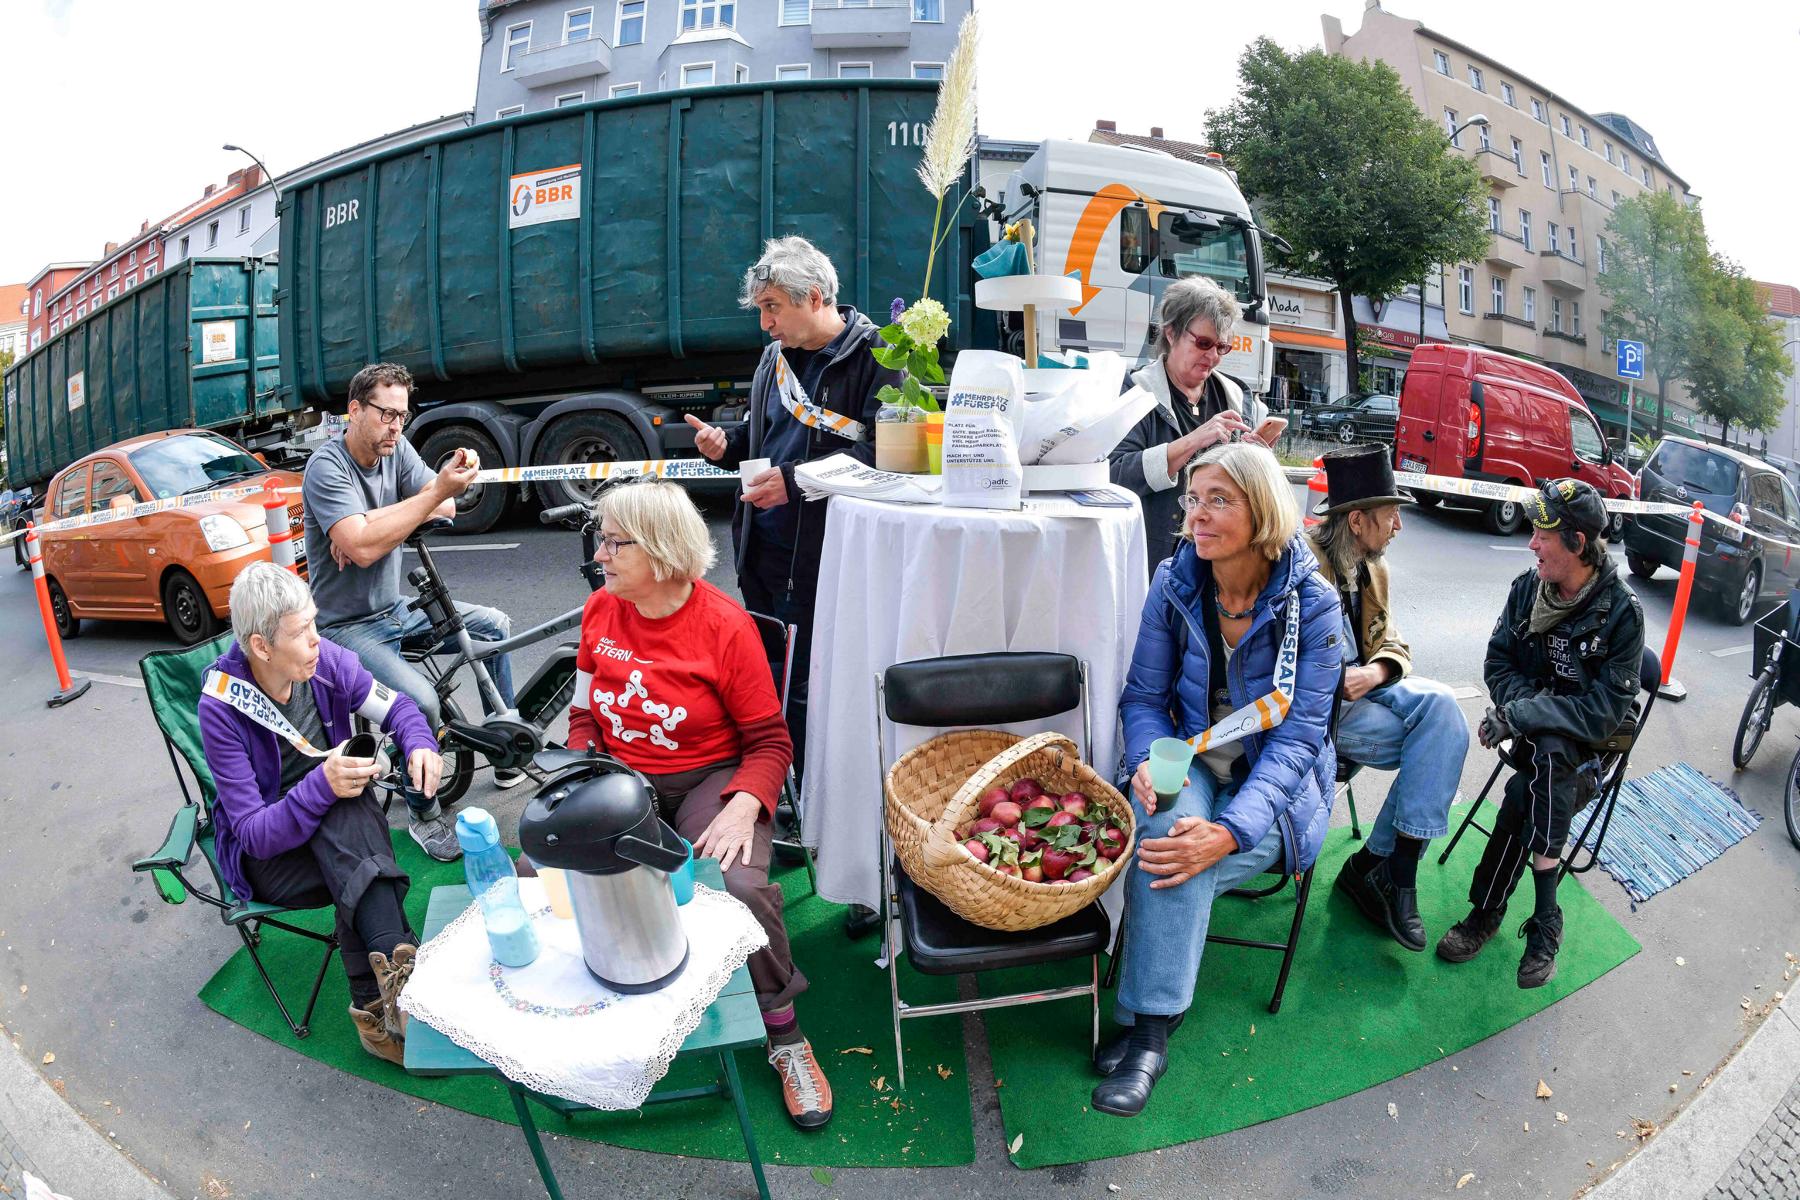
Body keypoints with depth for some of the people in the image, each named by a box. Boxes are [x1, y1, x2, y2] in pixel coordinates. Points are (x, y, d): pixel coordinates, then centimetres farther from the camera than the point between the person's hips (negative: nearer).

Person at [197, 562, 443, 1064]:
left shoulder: (323, 660, -14)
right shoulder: (222, 708, -22)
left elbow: (395, 706, 1)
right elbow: (254, 833, -23)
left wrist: (419, 745, -22)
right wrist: (322, 786, -42)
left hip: (338, 836, 3)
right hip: (264, 855, -3)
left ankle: (378, 1010, -34)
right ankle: (398, 962, -42)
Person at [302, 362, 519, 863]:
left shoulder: (395, 448, 1)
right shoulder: (327, 467, -20)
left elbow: (445, 508, -7)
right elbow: (363, 549, -33)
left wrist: (370, 525, -21)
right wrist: (436, 490, -34)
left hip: (397, 608, 8)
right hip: (349, 627, -7)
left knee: (496, 626, 3)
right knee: (419, 699, -29)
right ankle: (424, 815, -4)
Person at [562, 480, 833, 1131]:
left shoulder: (725, 625, -13)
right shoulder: (600, 611, 2)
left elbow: (770, 742, -9)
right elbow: (584, 714, 12)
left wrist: (741, 809, -27)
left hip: (709, 778, -4)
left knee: (742, 886, -31)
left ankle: (784, 1034, -3)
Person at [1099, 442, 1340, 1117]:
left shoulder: (1312, 604, -15)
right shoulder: (1175, 586, -6)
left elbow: (1298, 733, -18)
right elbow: (1144, 696, 0)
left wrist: (1231, 829, -32)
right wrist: (1147, 760, -24)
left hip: (1275, 782, -2)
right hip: (1189, 759, 2)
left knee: (1176, 861, -28)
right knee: (1170, 824, -32)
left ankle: (1144, 1027, -9)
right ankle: (1152, 1025, -19)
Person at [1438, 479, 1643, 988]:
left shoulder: (1621, 611, -14)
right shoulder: (1528, 587, -1)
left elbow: (1608, 708, -17)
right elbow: (1498, 662, 5)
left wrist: (1522, 715, -27)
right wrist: (1525, 704, -16)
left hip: (1586, 739, -3)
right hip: (1536, 733, 3)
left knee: (1527, 792, -33)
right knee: (1548, 760, -31)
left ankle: (1488, 910, -20)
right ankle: (1544, 920, -23)